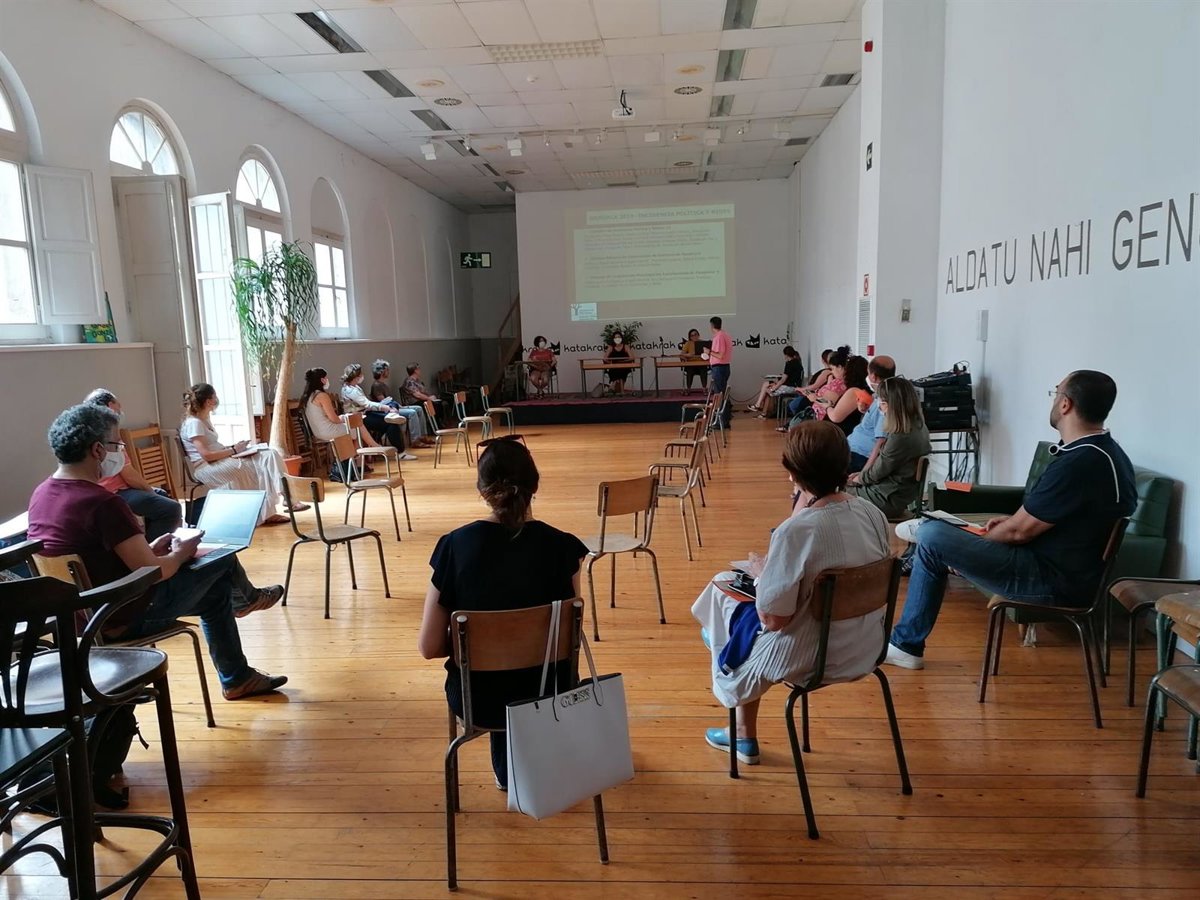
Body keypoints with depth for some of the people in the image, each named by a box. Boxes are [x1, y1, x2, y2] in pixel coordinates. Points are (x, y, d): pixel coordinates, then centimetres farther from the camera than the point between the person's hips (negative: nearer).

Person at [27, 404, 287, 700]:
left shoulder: (41, 494, 1)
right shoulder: (102, 503, -28)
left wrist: (148, 550, 9)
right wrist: (180, 554, -4)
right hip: (122, 619, -9)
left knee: (215, 590, 22)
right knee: (221, 564, 7)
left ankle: (236, 678, 32)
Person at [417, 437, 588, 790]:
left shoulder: (454, 545, -16)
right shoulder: (562, 546, -16)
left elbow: (429, 647, -10)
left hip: (478, 698, 0)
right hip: (548, 694, 0)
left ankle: (506, 770, 49)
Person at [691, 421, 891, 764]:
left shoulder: (795, 531, -31)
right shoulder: (873, 513, -9)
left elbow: (773, 619, -24)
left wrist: (761, 573, -6)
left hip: (811, 659, -7)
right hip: (866, 648, 7)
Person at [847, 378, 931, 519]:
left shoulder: (900, 438, -28)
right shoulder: (919, 426, 0)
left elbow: (877, 472, -16)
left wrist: (857, 479, 2)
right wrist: (863, 474, 8)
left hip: (890, 501, -9)